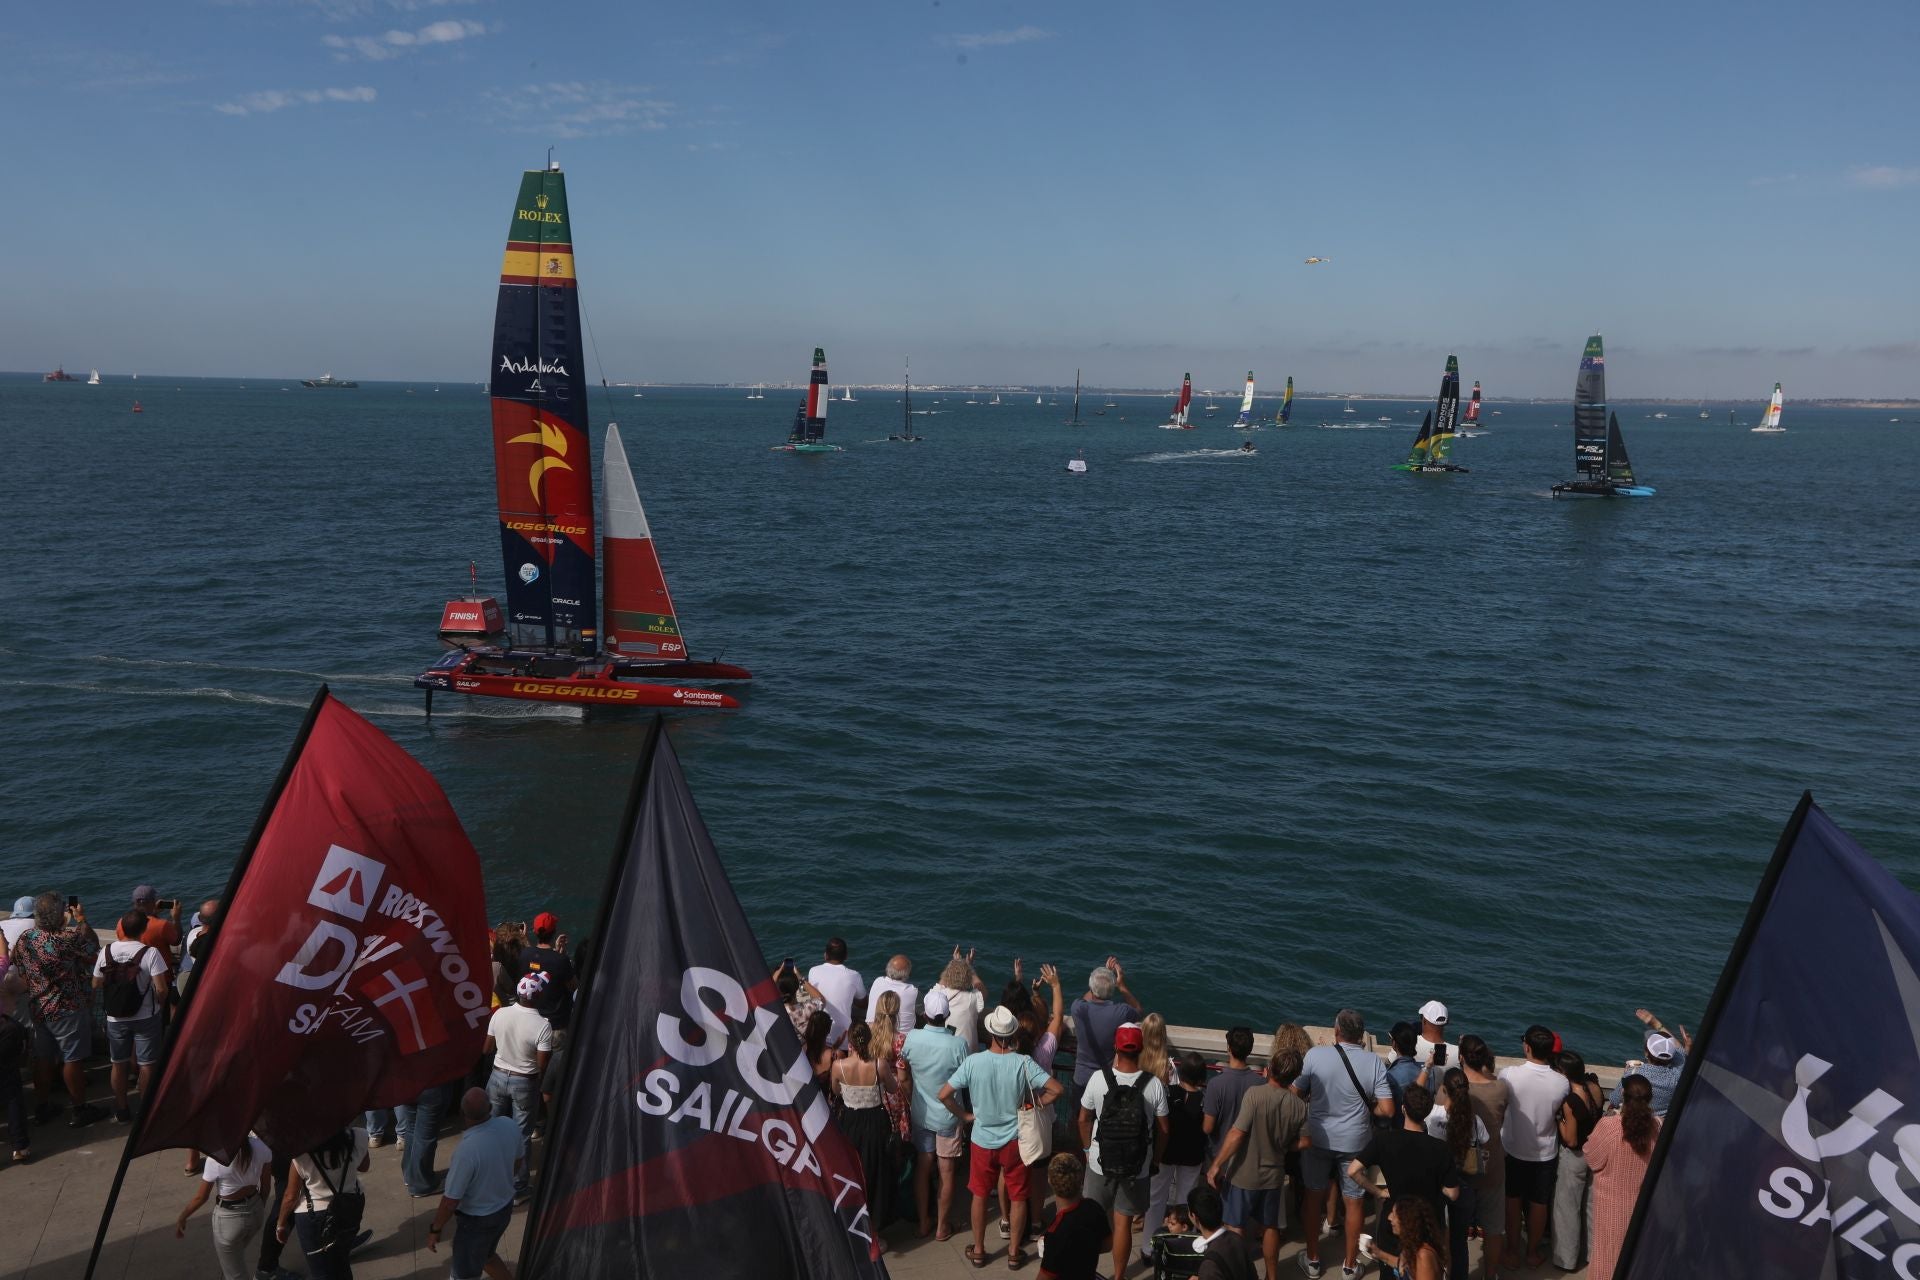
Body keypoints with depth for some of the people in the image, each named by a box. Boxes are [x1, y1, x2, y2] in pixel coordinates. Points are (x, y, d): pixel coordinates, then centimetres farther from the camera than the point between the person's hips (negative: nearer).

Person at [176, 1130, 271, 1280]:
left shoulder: (216, 1158, -26)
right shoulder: (260, 1146, -14)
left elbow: (200, 1197, -12)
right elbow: (266, 1185, 0)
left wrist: (181, 1219, 6)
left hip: (229, 1217, -5)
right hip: (255, 1210, 5)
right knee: (228, 1257, 33)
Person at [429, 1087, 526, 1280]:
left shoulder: (467, 1149, -36)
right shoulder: (510, 1126, -17)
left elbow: (451, 1201, -24)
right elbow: (518, 1162, 4)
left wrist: (435, 1229, -7)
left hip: (477, 1220, -6)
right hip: (505, 1207, 6)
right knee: (484, 1255, 31)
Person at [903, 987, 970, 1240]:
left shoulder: (911, 1039, -18)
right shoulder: (958, 1045, -26)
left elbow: (905, 1076, -2)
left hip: (921, 1113, 3)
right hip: (949, 1115, -2)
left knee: (922, 1167, 19)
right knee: (947, 1172, 14)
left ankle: (924, 1222, 31)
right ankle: (943, 1226, 26)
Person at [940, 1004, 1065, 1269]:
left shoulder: (973, 1062, -16)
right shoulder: (1023, 1063, -18)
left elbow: (944, 1095, -14)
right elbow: (1056, 1089, -20)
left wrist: (964, 1116, 0)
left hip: (983, 1140, 1)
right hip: (1015, 1141, -1)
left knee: (980, 1195, 19)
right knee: (1018, 1197, 16)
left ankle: (978, 1250, 30)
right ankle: (1014, 1251, 26)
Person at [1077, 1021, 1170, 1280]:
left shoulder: (1099, 1078, -15)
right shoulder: (1154, 1085, -15)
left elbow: (1084, 1119, -2)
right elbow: (1163, 1130, -6)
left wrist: (1087, 1149, 15)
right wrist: (1155, 1161, 10)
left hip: (1099, 1163, 1)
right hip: (1138, 1168, 0)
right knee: (1123, 1223, 11)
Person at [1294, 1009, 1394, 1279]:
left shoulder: (1315, 1055, -15)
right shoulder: (1374, 1061, -13)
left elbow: (1295, 1093, -9)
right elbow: (1387, 1109, -14)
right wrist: (1366, 1107, 5)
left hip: (1317, 1138, 0)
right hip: (1355, 1142, 0)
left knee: (1314, 1197, 19)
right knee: (1354, 1202, 17)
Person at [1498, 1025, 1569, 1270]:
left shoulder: (1509, 1075, -24)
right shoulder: (1561, 1083, -20)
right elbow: (1561, 1116, -4)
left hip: (1513, 1150, -1)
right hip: (1546, 1153, 1)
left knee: (1513, 1200, 19)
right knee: (1539, 1204, 18)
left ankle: (1513, 1251, 30)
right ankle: (1533, 1253, 33)